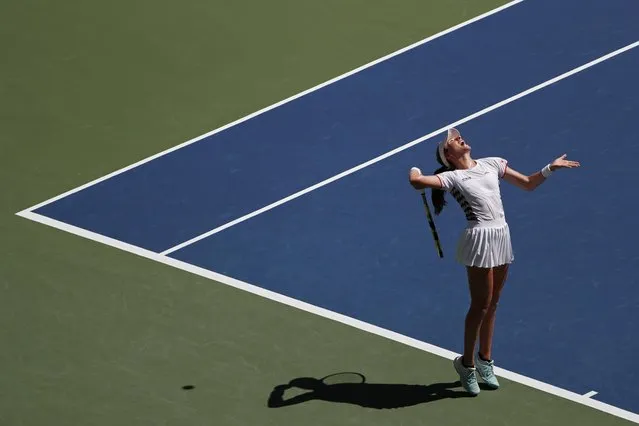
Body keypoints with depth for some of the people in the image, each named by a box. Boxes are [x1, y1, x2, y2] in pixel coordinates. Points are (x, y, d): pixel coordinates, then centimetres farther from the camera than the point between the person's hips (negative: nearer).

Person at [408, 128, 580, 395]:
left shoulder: (492, 164, 14)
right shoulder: (452, 177, -3)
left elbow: (528, 184, 21)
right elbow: (417, 182, -18)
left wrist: (550, 168, 9)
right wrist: (415, 172, 4)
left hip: (502, 236, 6)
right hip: (480, 239, -5)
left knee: (491, 304, 14)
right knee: (480, 305, -2)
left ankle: (484, 359, 28)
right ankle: (466, 363, 14)